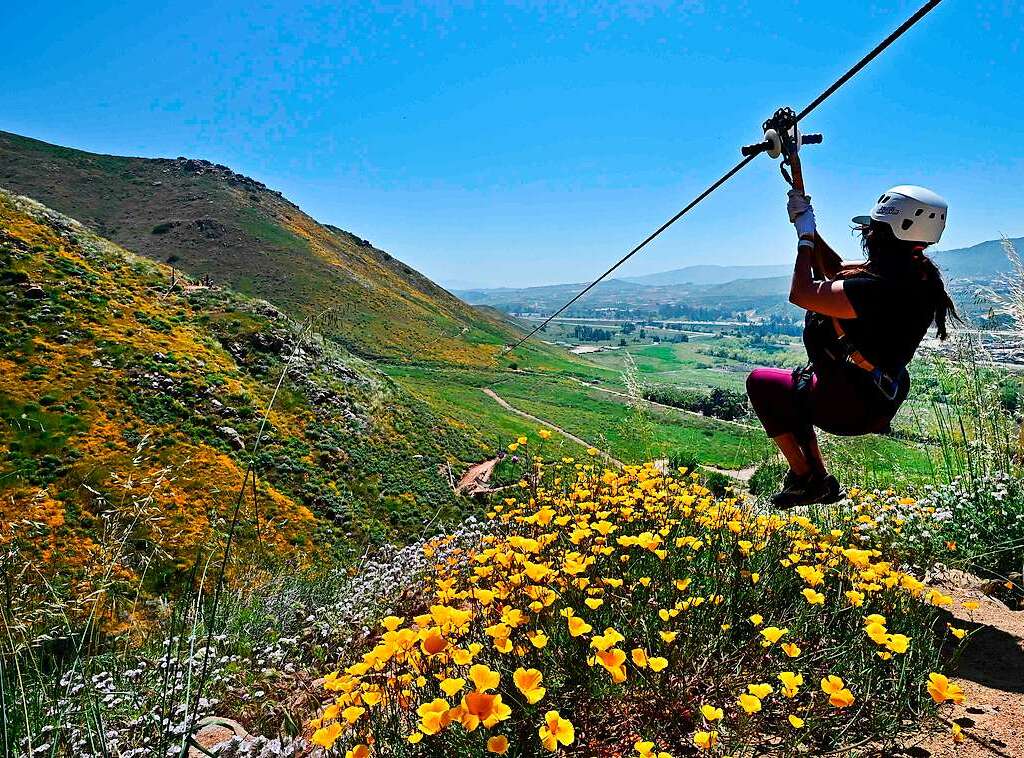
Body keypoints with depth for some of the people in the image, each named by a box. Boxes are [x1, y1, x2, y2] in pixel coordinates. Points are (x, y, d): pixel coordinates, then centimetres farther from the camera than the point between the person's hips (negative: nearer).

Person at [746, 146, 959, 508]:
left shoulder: (883, 287, -31)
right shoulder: (915, 271, 2)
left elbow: (801, 294, -28)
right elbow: (838, 272, 14)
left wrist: (805, 237, -14)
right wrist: (808, 225, 9)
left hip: (854, 406, -10)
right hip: (879, 395, 10)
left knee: (760, 382, 3)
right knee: (796, 383, 29)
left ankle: (806, 479, 7)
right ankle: (817, 478, 31)